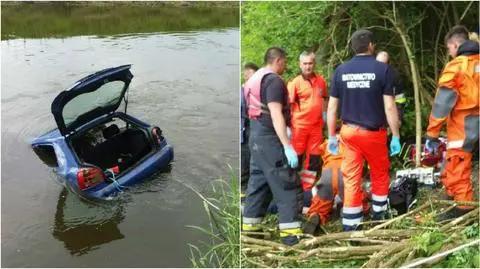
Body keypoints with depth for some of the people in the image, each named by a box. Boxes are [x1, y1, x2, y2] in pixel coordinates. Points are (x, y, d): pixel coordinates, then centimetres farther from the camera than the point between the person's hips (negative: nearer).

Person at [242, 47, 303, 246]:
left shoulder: (255, 78, 16)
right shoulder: (273, 80, -13)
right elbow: (276, 115, -22)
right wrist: (288, 146, -25)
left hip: (256, 134, 10)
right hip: (269, 136, -9)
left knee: (258, 179, 15)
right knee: (287, 184, -5)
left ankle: (250, 224, 20)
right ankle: (290, 231, -4)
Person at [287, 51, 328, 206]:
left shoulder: (321, 80, 5)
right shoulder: (295, 83, -7)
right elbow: (288, 106, -10)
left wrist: (325, 115, 15)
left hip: (316, 125, 4)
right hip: (299, 125, -4)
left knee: (314, 158, 9)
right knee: (296, 158, 3)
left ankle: (307, 188, 22)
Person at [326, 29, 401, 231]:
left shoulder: (340, 70, 1)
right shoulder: (382, 69, -8)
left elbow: (332, 107, 2)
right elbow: (389, 107, -10)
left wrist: (331, 136, 10)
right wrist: (396, 136, -2)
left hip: (349, 131, 2)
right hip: (374, 132, -2)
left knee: (351, 177, 5)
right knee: (380, 174, 19)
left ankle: (351, 224, 6)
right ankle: (379, 214, 34)